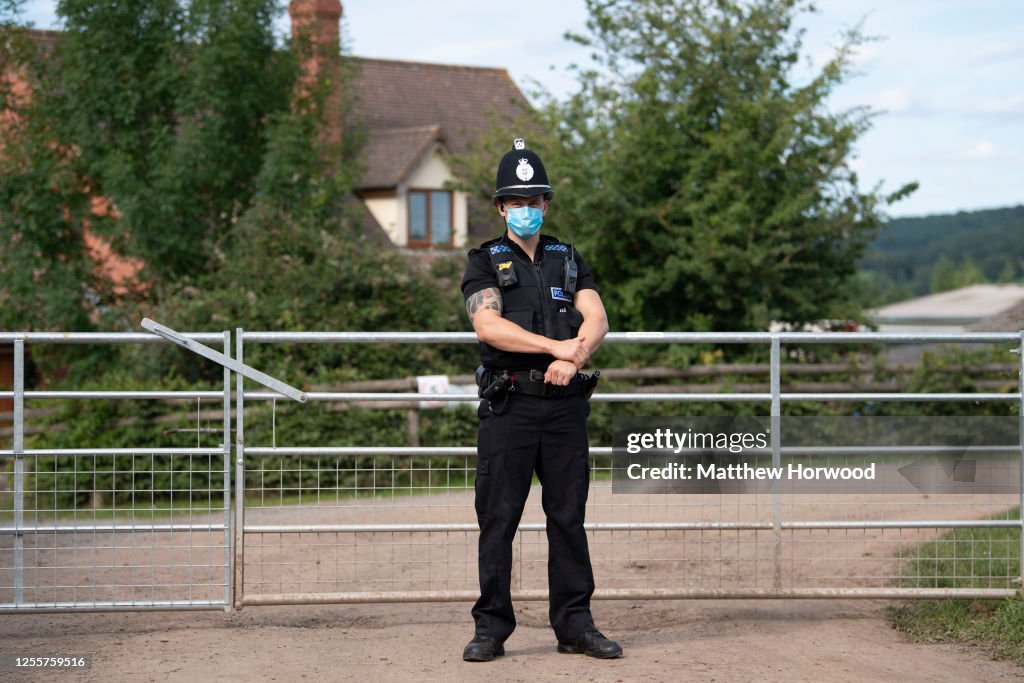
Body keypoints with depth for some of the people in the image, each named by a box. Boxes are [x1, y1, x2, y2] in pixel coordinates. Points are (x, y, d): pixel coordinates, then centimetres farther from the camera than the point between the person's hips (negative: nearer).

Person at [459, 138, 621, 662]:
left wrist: (574, 358, -16)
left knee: (569, 516, 4)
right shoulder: (485, 263, 6)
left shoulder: (568, 260, 17)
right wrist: (557, 346, -16)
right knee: (498, 517, -3)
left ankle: (575, 625, 9)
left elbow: (597, 319, 4)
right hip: (508, 403, -3)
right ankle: (491, 628, 3)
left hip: (565, 403, 3)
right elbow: (488, 325, -11)